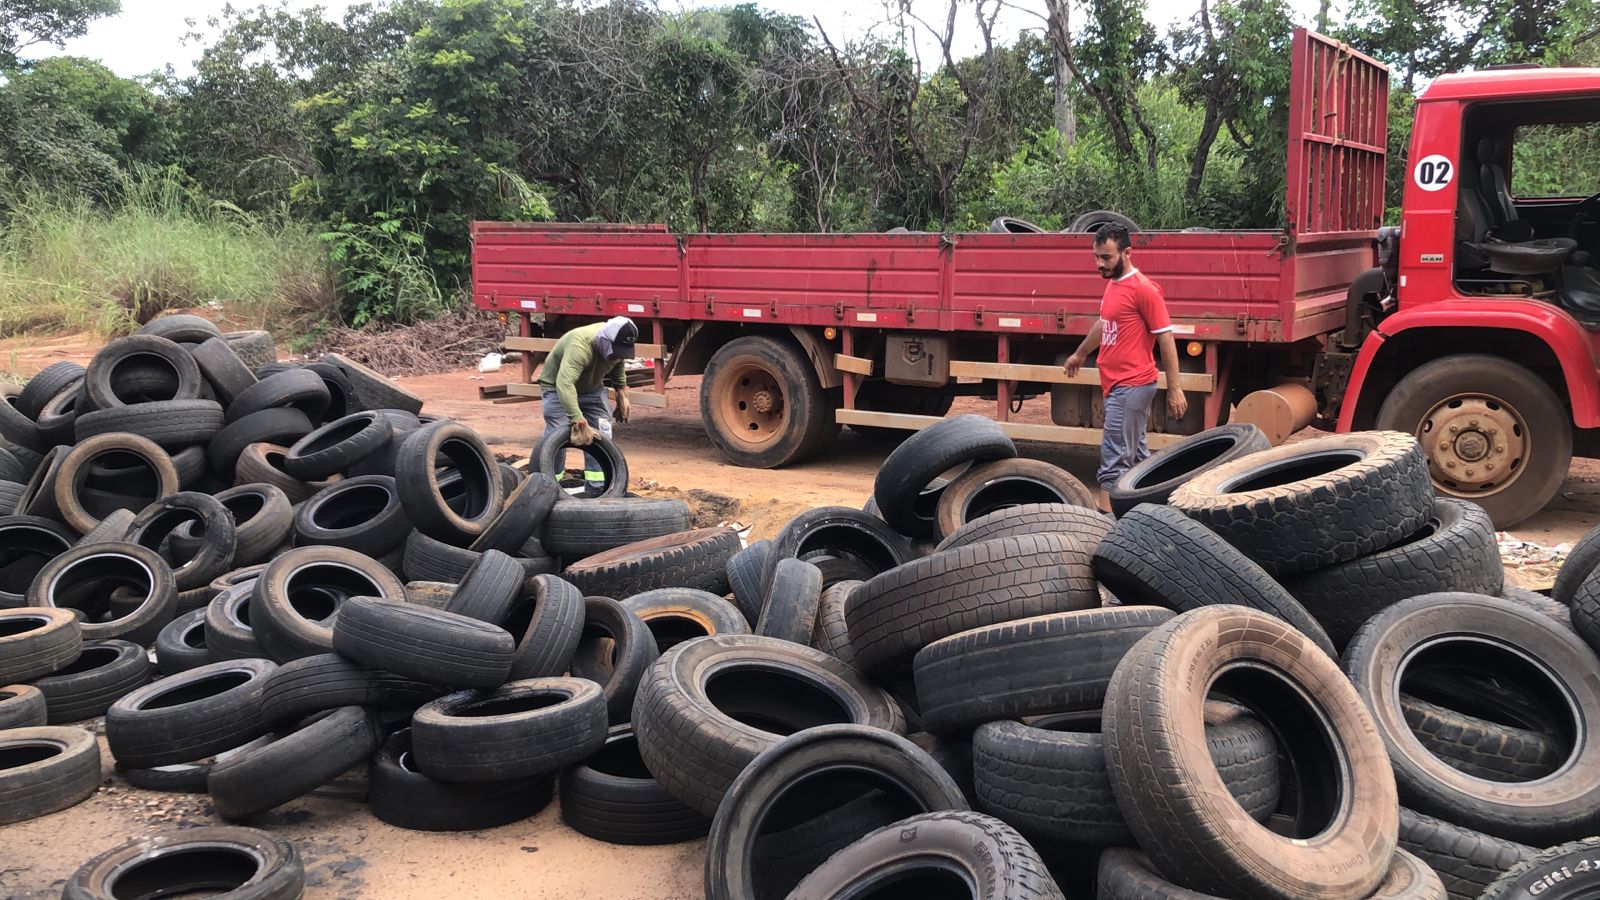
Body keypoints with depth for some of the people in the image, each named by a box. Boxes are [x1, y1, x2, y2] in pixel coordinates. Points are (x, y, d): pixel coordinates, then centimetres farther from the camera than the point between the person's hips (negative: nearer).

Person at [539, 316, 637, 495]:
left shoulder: (617, 344, -17)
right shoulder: (580, 345, -40)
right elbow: (565, 384, -53)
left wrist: (622, 396, 3)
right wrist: (579, 421, -59)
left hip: (592, 387, 6)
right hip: (557, 387, -6)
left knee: (601, 437, -2)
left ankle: (597, 489, 2)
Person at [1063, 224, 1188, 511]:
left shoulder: (1143, 289, -15)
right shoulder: (1112, 284, 11)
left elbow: (1166, 339, -14)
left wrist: (1174, 390, -15)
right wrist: (1079, 354, 43)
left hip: (1131, 386, -9)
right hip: (1118, 384, 9)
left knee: (1115, 457, -9)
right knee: (1136, 453, 16)